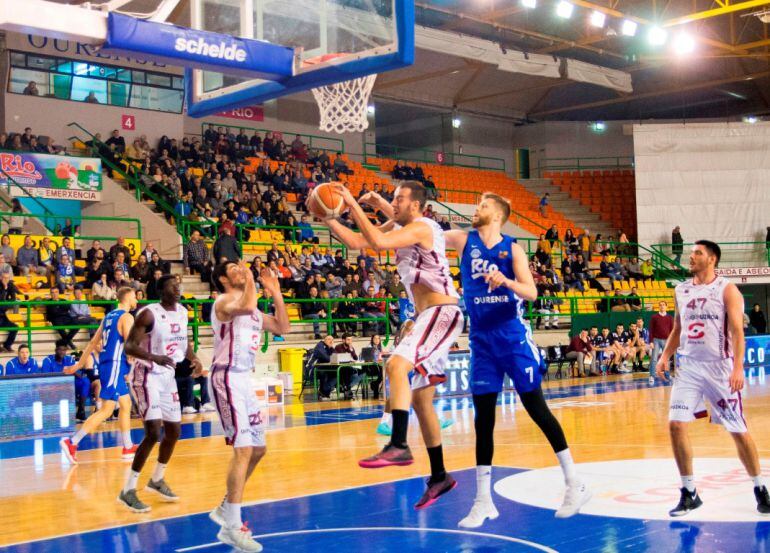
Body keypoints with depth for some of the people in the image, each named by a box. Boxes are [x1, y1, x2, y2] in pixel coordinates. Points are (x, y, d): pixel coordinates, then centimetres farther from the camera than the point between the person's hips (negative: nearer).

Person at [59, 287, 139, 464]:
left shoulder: (109, 316, 16)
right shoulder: (126, 317, -10)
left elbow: (93, 343, 19)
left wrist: (78, 365, 22)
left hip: (106, 364, 9)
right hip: (116, 365, -9)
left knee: (126, 405, 15)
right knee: (106, 410, -9)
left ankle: (128, 448, 18)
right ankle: (72, 442, -12)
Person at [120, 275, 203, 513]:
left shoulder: (182, 312, 4)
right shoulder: (149, 313, -19)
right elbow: (129, 347, -23)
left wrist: (194, 359, -2)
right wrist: (154, 357, -39)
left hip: (168, 376, 8)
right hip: (147, 376, -8)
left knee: (174, 431, 14)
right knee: (153, 433, -18)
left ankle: (157, 480, 35)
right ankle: (128, 490, -8)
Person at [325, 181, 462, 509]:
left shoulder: (421, 227, -13)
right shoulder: (398, 227, 15)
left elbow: (378, 242, -29)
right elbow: (358, 242, 12)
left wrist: (353, 205, -23)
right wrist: (328, 220, 1)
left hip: (441, 312, -10)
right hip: (427, 317, 10)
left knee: (397, 365, -31)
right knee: (420, 398, 11)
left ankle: (398, 445, -36)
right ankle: (439, 476, 18)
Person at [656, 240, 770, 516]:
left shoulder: (727, 289, -6)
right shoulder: (681, 290, 9)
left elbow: (737, 331, -14)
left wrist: (738, 367, -24)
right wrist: (665, 356, 5)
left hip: (719, 367, -4)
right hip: (688, 367, 4)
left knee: (738, 430, 2)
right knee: (676, 425, -7)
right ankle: (689, 493, 4)